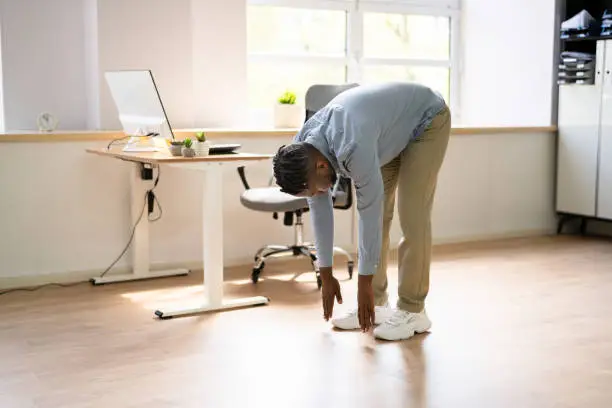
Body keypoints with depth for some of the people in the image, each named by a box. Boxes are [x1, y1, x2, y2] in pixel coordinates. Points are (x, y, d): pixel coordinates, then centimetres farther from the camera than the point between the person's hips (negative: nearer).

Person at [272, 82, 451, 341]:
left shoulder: (353, 146, -41)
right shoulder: (303, 149, -17)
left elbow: (369, 215, -32)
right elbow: (320, 211, -6)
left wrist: (364, 283, -22)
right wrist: (326, 276, 0)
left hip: (427, 120, -7)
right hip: (392, 126, 7)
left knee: (412, 218, -12)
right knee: (379, 214, 2)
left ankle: (412, 310, -3)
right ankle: (377, 303, 11)